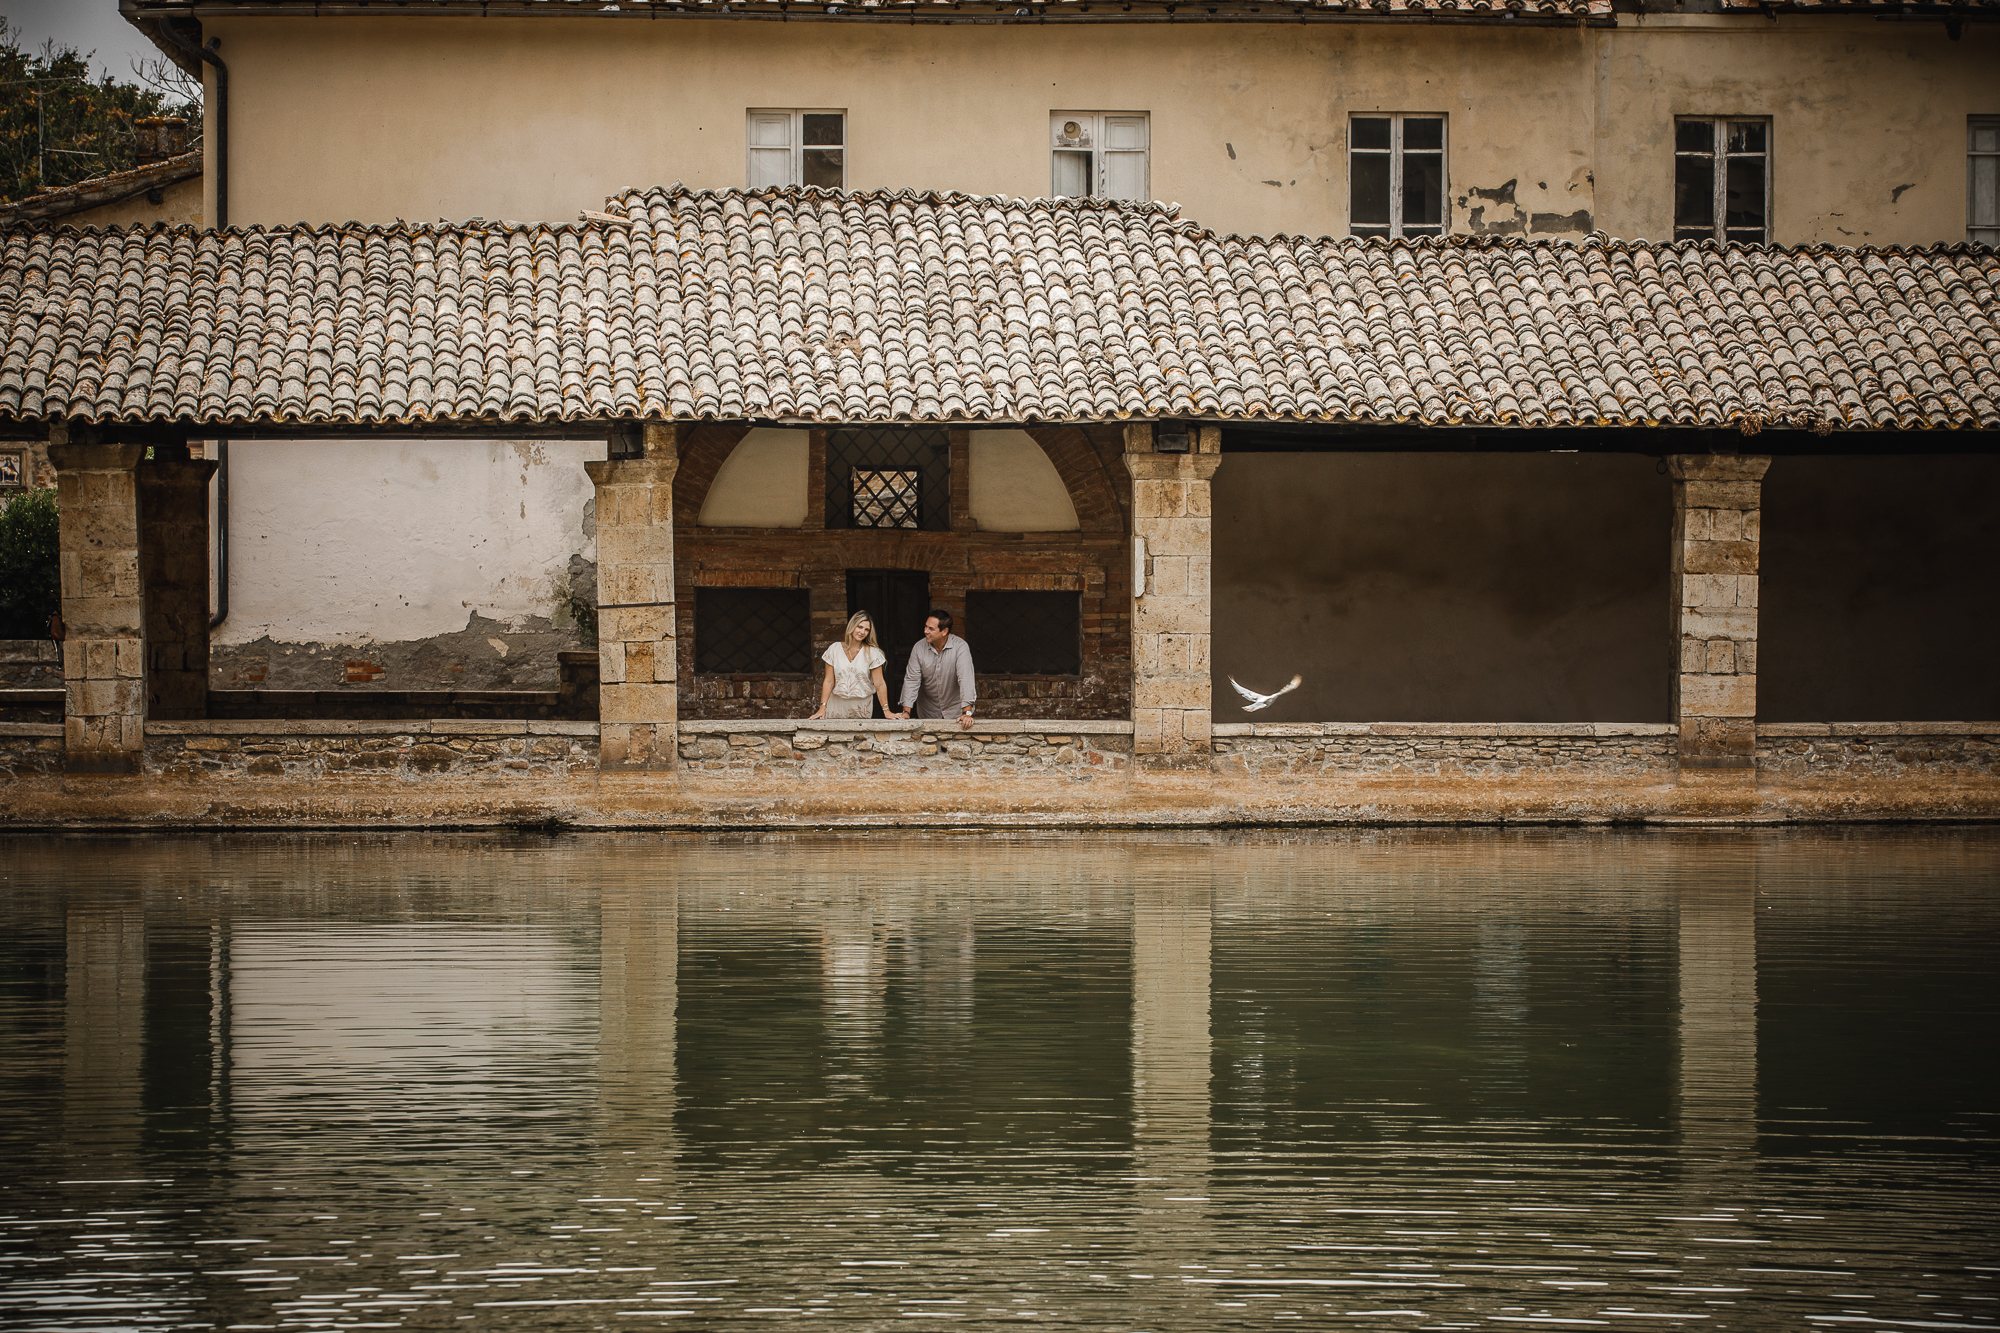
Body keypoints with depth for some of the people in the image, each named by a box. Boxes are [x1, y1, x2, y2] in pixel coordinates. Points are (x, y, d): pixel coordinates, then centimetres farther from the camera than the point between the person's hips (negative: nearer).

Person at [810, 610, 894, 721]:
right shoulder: (834, 649, 1)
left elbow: (879, 684, -5)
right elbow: (829, 681, 1)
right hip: (837, 705, 1)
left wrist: (886, 711, -9)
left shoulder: (872, 653, -3)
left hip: (862, 707, -1)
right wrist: (822, 708, -6)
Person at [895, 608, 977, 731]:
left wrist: (967, 713, -33)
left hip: (955, 710, -3)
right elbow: (912, 680, -6)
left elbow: (965, 679, -24)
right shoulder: (919, 648, -7)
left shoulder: (960, 647, -17)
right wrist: (906, 712, -15)